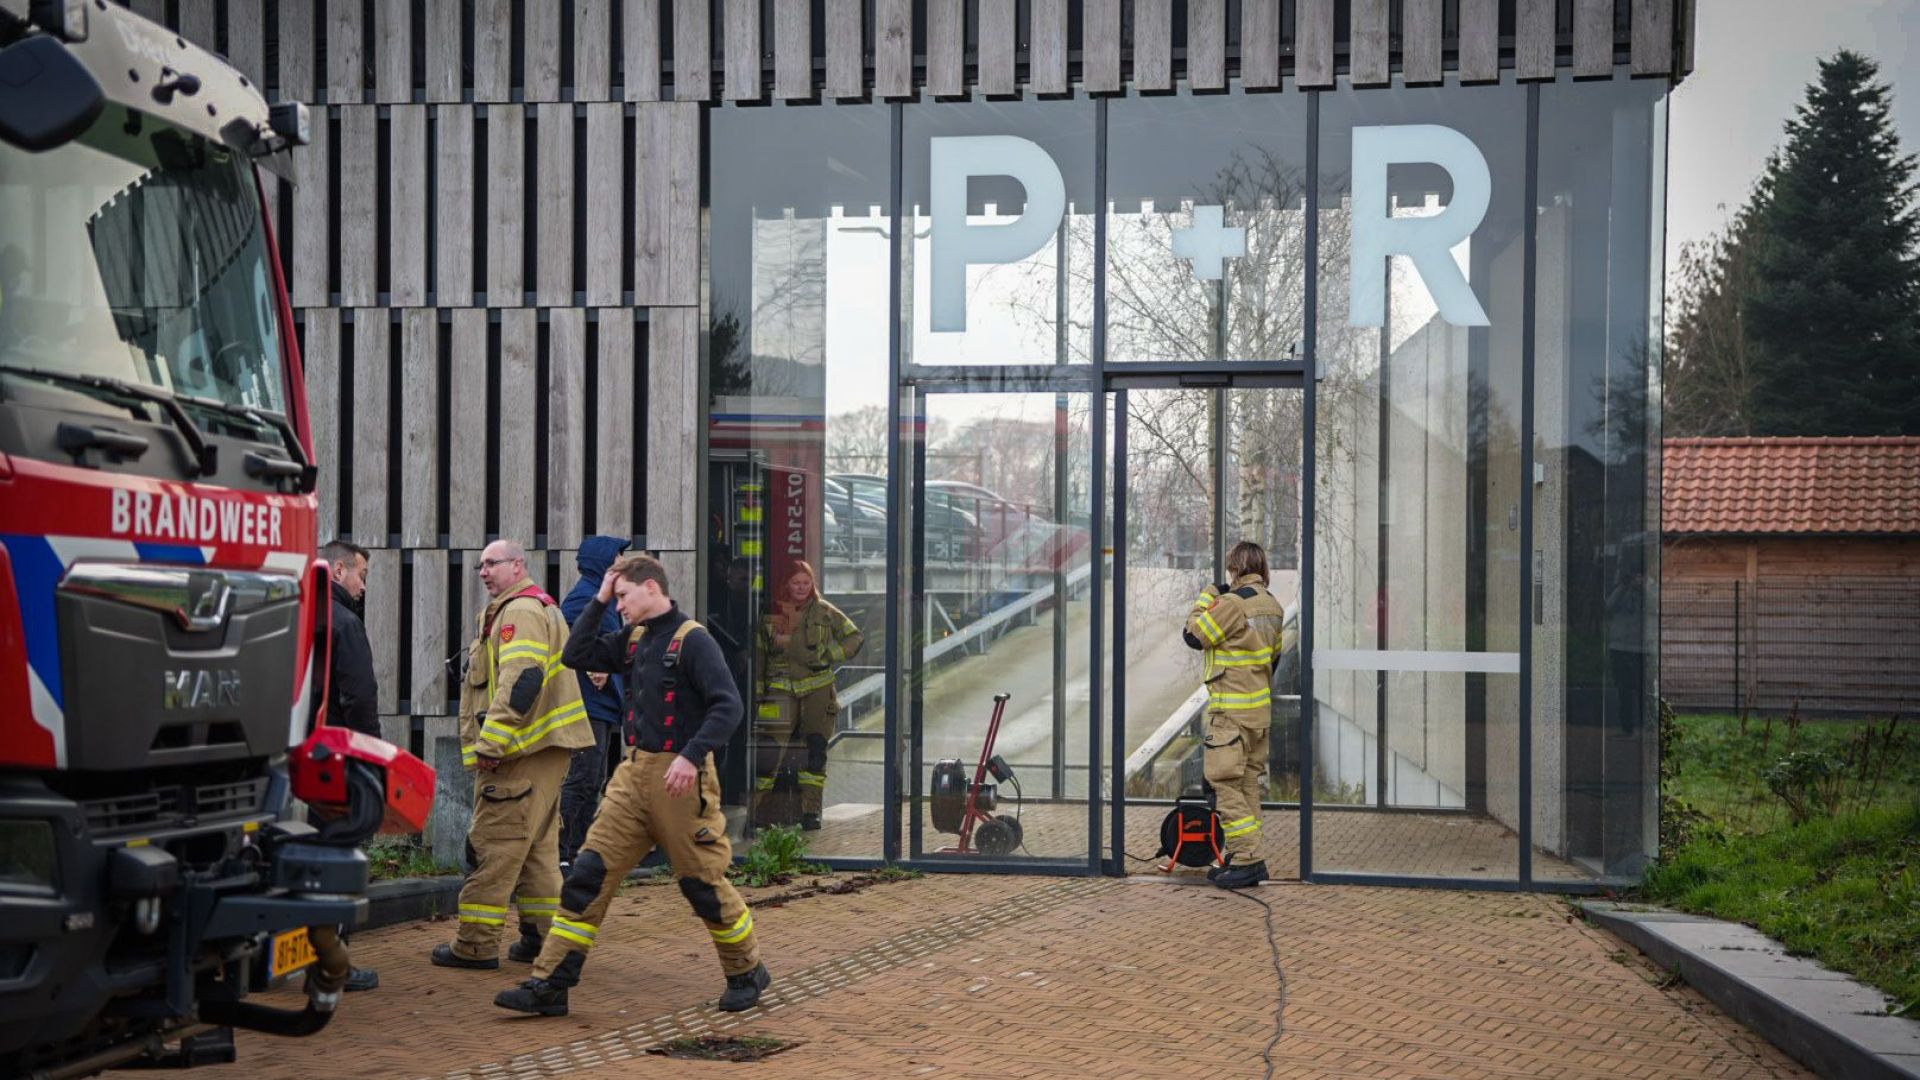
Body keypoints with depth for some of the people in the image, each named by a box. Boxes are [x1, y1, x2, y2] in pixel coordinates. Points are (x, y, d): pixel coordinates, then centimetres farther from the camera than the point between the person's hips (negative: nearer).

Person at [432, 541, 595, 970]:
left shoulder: (520, 611, -12)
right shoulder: (543, 607, 22)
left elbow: (521, 681, -24)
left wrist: (491, 743, -24)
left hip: (521, 755, -11)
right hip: (548, 747, 11)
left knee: (495, 843, -7)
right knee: (539, 843, 14)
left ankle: (476, 943, -4)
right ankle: (541, 935, 18)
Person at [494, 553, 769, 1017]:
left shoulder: (691, 639, -12)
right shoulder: (634, 639, 12)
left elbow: (727, 705, -19)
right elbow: (577, 655, 15)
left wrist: (692, 756, -28)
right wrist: (597, 602, 9)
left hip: (678, 777, -7)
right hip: (634, 772, 7)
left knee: (704, 882, 4)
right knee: (588, 876, 2)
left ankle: (747, 974, 24)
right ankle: (550, 984, 4)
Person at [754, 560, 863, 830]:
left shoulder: (824, 611, 6)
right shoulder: (771, 613, 8)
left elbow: (856, 638, 11)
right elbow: (759, 654, 13)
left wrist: (829, 656, -2)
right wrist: (758, 692, 8)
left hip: (818, 688, 1)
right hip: (782, 689, -1)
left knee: (816, 749, -3)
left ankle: (811, 812, 2)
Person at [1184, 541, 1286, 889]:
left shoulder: (1231, 603, -16)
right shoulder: (1273, 606, 10)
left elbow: (1193, 635, -9)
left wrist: (1206, 597, 2)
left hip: (1232, 709, -9)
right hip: (1262, 707, 9)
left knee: (1224, 782, -5)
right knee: (1250, 781, 12)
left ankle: (1248, 858, -10)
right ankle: (1244, 857, 16)